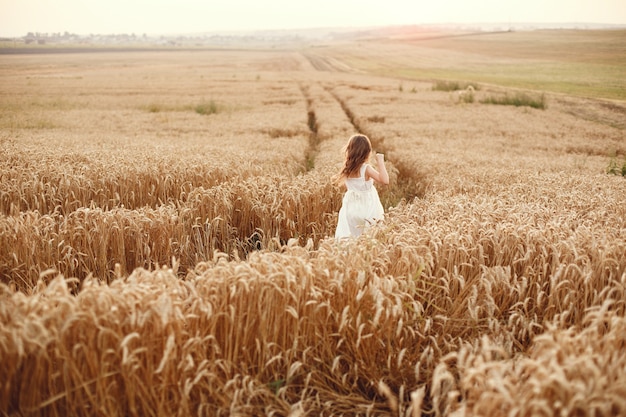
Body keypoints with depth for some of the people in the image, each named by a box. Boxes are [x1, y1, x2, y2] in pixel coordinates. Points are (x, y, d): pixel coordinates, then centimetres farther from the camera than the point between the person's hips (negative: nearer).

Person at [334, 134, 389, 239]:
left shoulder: (347, 169, 0)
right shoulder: (366, 169, -18)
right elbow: (385, 180, -28)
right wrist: (380, 162, -21)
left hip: (351, 209, 6)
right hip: (366, 209, -6)